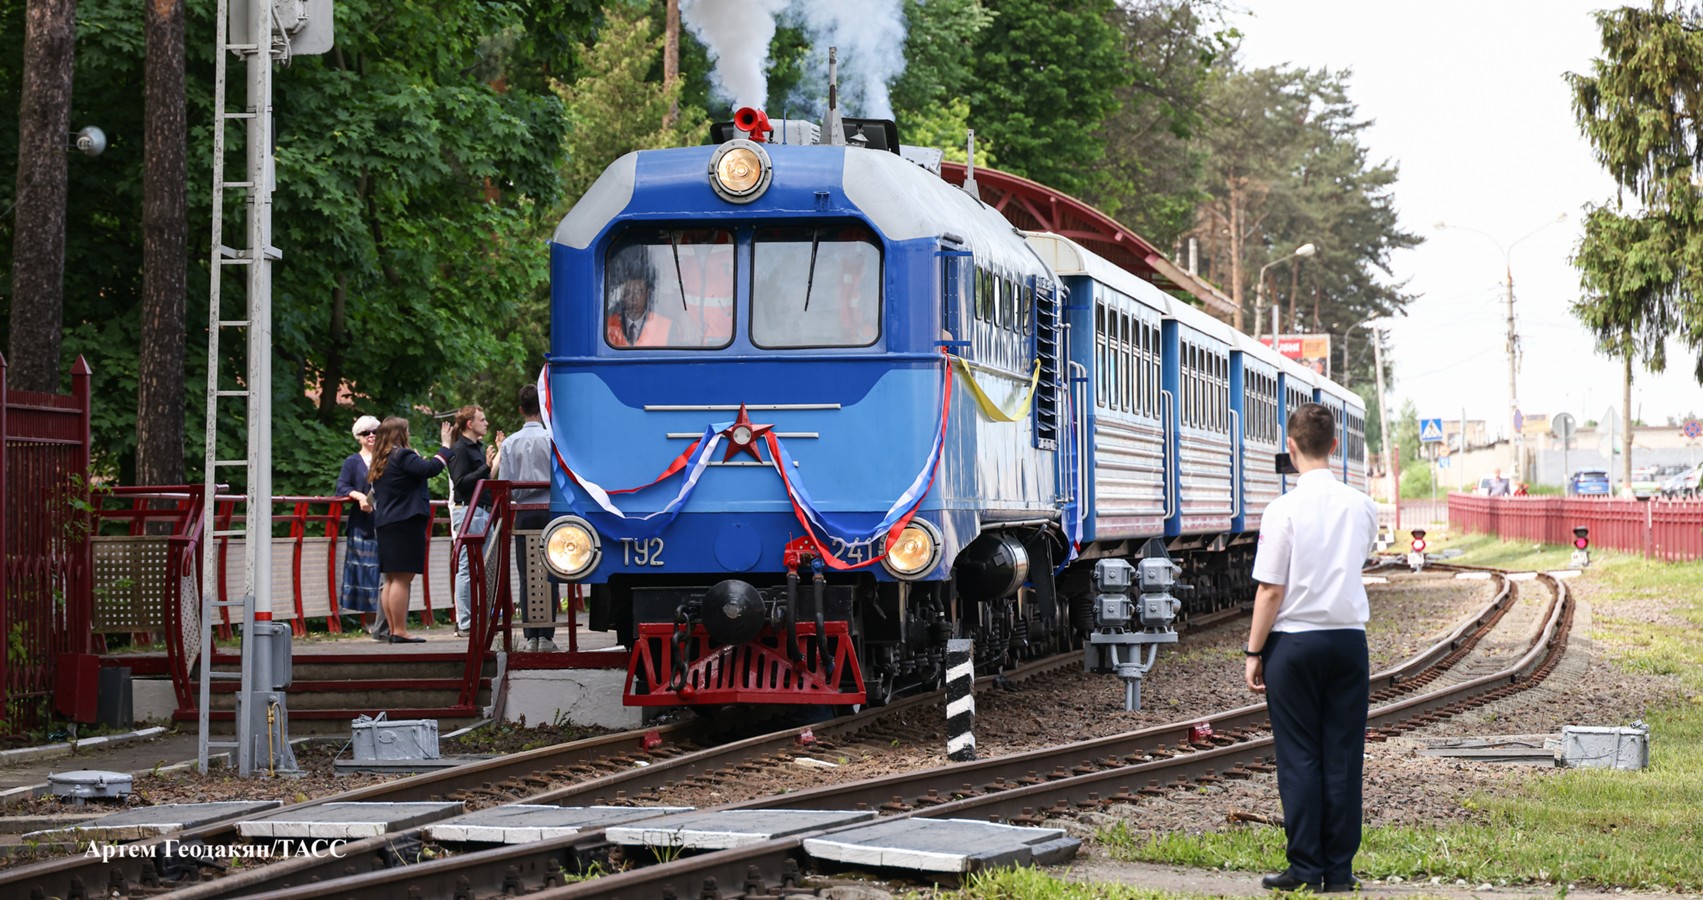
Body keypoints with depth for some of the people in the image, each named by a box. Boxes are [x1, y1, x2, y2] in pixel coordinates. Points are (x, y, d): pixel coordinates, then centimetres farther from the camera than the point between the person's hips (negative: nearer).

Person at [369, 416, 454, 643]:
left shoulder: (381, 461, 15)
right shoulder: (402, 456, -12)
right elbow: (431, 468, -20)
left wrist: (419, 461, 21)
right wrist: (445, 446, -8)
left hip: (385, 524, 10)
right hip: (405, 523, -10)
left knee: (391, 580, 11)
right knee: (403, 579, -10)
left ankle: (393, 630, 12)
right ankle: (400, 631, -12)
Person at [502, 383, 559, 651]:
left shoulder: (510, 443, 2)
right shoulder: (551, 439, -5)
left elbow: (506, 484, 2)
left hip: (523, 514, 2)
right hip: (550, 510, -2)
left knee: (526, 576, 4)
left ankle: (531, 636, 0)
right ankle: (546, 635, -3)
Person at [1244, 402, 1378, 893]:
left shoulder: (1284, 510, -12)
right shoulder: (1362, 506, 1)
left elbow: (1270, 591, -11)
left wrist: (1255, 652, -4)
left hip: (1294, 641, -3)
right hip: (1349, 639, 3)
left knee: (1299, 756, 3)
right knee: (1342, 757, 6)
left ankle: (1306, 867, 3)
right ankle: (1340, 870, 8)